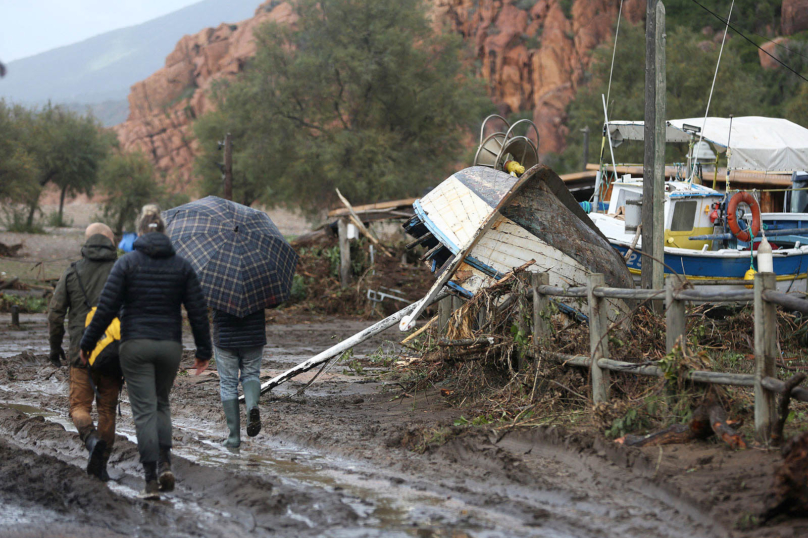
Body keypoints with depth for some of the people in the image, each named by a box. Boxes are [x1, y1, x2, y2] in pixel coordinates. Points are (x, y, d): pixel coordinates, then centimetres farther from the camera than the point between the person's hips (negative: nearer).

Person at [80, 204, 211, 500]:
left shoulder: (127, 263, -4)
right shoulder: (181, 265, 3)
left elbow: (106, 307, -7)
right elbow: (198, 310, 3)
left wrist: (88, 342, 4)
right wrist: (203, 350, 11)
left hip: (136, 345, -2)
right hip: (170, 345, 3)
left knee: (144, 410, -1)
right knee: (162, 403, 21)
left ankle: (151, 480, -7)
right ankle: (165, 463, 3)